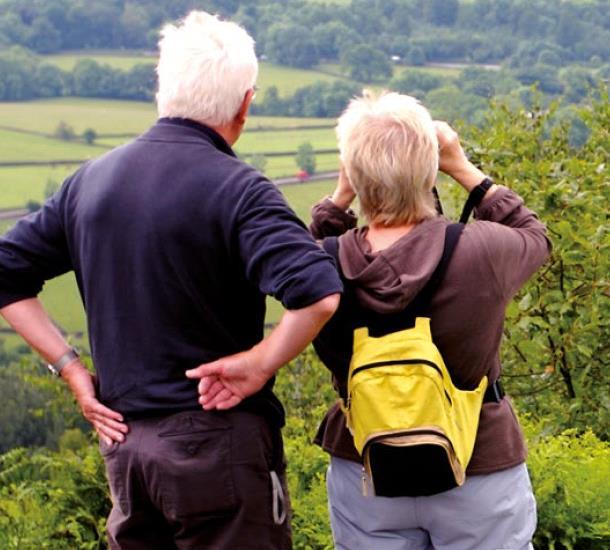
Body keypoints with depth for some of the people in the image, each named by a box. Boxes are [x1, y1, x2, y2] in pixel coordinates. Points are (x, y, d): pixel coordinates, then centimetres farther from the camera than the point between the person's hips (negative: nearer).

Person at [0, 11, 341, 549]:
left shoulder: (90, 179, 5)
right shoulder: (235, 188, -15)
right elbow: (318, 293, -29)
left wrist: (72, 368, 7)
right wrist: (258, 366, -15)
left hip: (123, 439, 6)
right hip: (216, 442, -6)